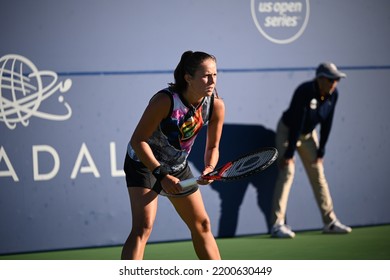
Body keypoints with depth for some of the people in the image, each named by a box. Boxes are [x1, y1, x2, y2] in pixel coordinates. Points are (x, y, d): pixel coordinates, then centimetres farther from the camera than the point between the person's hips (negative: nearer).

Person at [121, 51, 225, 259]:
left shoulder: (216, 105, -14)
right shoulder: (165, 101, -31)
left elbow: (212, 146, 0)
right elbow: (138, 141, -26)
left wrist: (209, 169, -21)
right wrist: (162, 175, -29)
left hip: (178, 166, 6)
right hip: (144, 163, -6)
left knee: (202, 224, 15)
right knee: (143, 227, -22)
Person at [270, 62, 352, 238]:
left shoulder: (333, 94, -14)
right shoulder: (304, 92, -32)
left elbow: (326, 123, -6)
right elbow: (296, 124, -32)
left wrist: (321, 151, -4)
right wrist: (289, 154, -30)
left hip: (308, 134, 6)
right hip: (287, 131, -6)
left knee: (318, 174, 7)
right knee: (287, 171, -17)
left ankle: (330, 222, 14)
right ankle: (277, 225, -19)